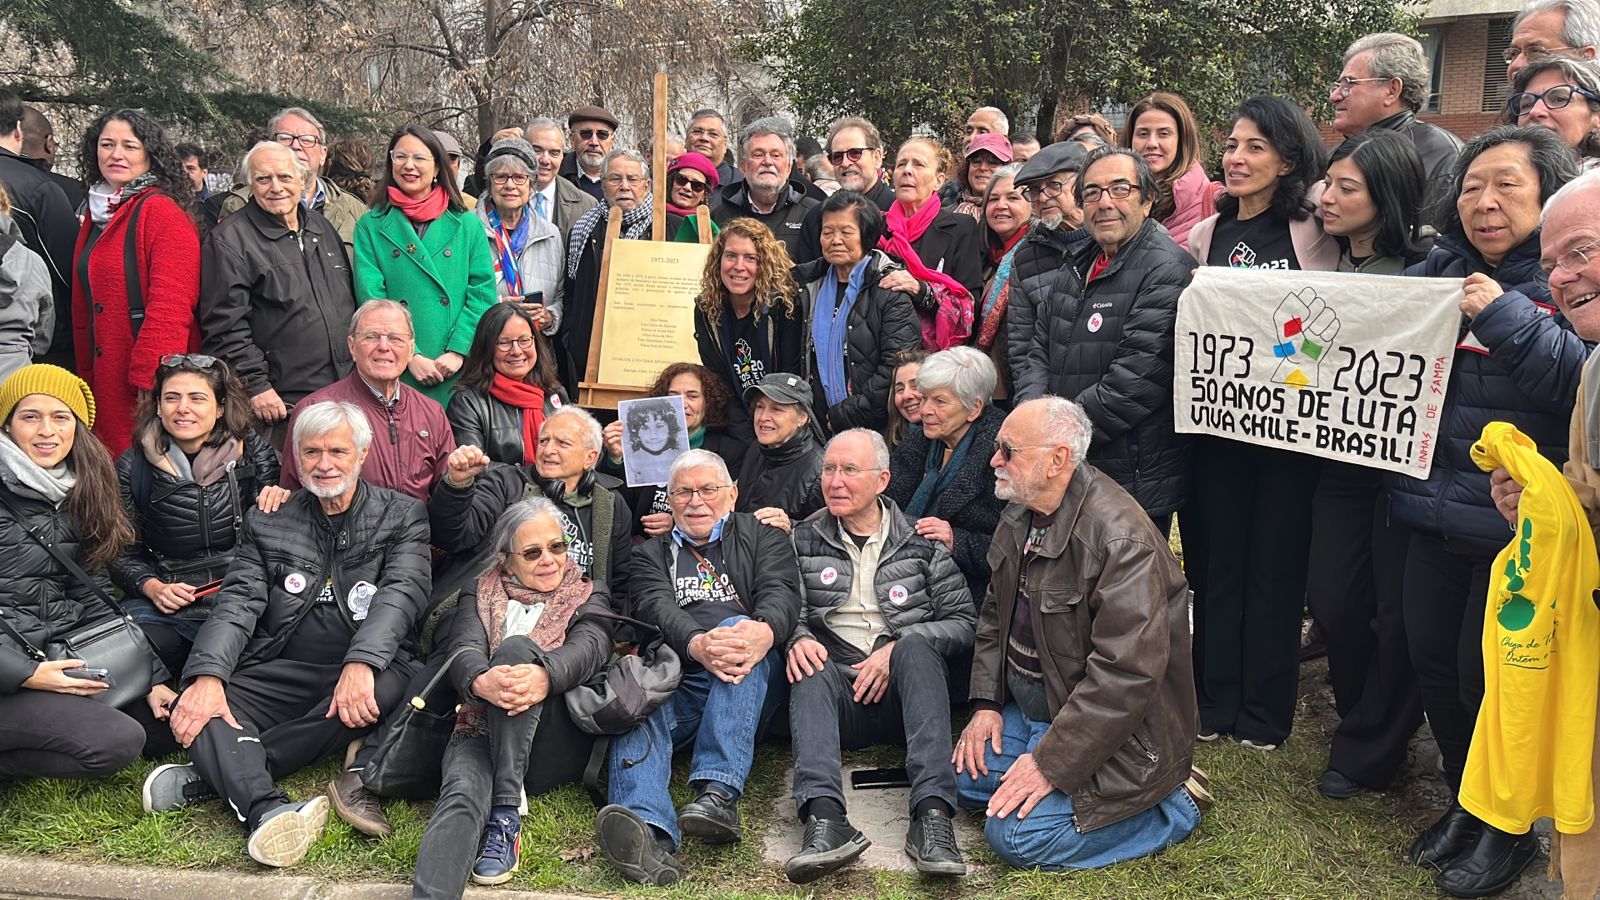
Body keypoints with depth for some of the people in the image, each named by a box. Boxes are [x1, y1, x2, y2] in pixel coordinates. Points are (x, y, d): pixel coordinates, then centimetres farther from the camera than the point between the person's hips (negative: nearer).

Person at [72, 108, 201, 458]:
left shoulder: (164, 212, -10)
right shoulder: (97, 214, 16)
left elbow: (170, 309, -18)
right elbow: (84, 306, 20)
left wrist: (150, 379, -22)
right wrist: (86, 375, 14)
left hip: (152, 388, -8)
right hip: (105, 383, 8)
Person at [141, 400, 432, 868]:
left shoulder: (403, 516, 8)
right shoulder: (268, 523, 14)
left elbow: (403, 592, -8)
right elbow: (237, 604, 3)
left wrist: (360, 663, -27)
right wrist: (208, 676, -17)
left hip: (366, 670, -2)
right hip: (281, 672, 2)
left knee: (385, 687, -36)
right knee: (198, 706, -24)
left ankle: (213, 773, -29)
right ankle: (267, 809, -48)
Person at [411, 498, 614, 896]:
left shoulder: (588, 598, 17)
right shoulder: (480, 593, 21)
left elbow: (589, 647, -7)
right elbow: (464, 651, -1)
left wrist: (544, 675, -34)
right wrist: (481, 681, -30)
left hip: (557, 744, -1)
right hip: (481, 730, 1)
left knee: (516, 648, -28)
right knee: (462, 796, -34)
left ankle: (505, 819, -34)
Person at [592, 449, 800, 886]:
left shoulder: (762, 535, 20)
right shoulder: (652, 552, 22)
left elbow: (781, 592, 0)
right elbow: (657, 607, 1)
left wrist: (763, 631, -27)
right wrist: (698, 645, -24)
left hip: (747, 685, -1)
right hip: (676, 679, 1)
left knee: (737, 625, -31)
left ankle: (718, 794, -42)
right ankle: (649, 831, -57)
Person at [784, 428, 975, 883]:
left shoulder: (921, 543, 9)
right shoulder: (804, 542, 12)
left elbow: (963, 621, 3)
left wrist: (899, 648, -12)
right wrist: (797, 639, -18)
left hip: (904, 692, -1)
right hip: (840, 696, 1)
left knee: (915, 645, -31)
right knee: (810, 664, -30)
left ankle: (932, 814, -45)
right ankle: (825, 818, -50)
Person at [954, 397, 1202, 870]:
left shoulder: (1121, 538, -27)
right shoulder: (1020, 515, 2)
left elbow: (1126, 674, -30)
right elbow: (995, 614, 14)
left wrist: (1050, 763, -26)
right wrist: (986, 703, 3)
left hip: (1114, 730, -9)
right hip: (1028, 705, 9)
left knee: (1014, 835, -18)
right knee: (964, 778, 1)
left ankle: (1171, 805, -1)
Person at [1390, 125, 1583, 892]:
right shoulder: (1434, 271, 9)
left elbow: (1582, 382, -19)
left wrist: (1506, 318, -25)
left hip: (1517, 526, -5)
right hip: (1434, 514, 5)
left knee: (1491, 677, 4)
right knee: (1433, 663, 14)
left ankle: (1511, 826, 29)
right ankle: (1466, 801, 37)